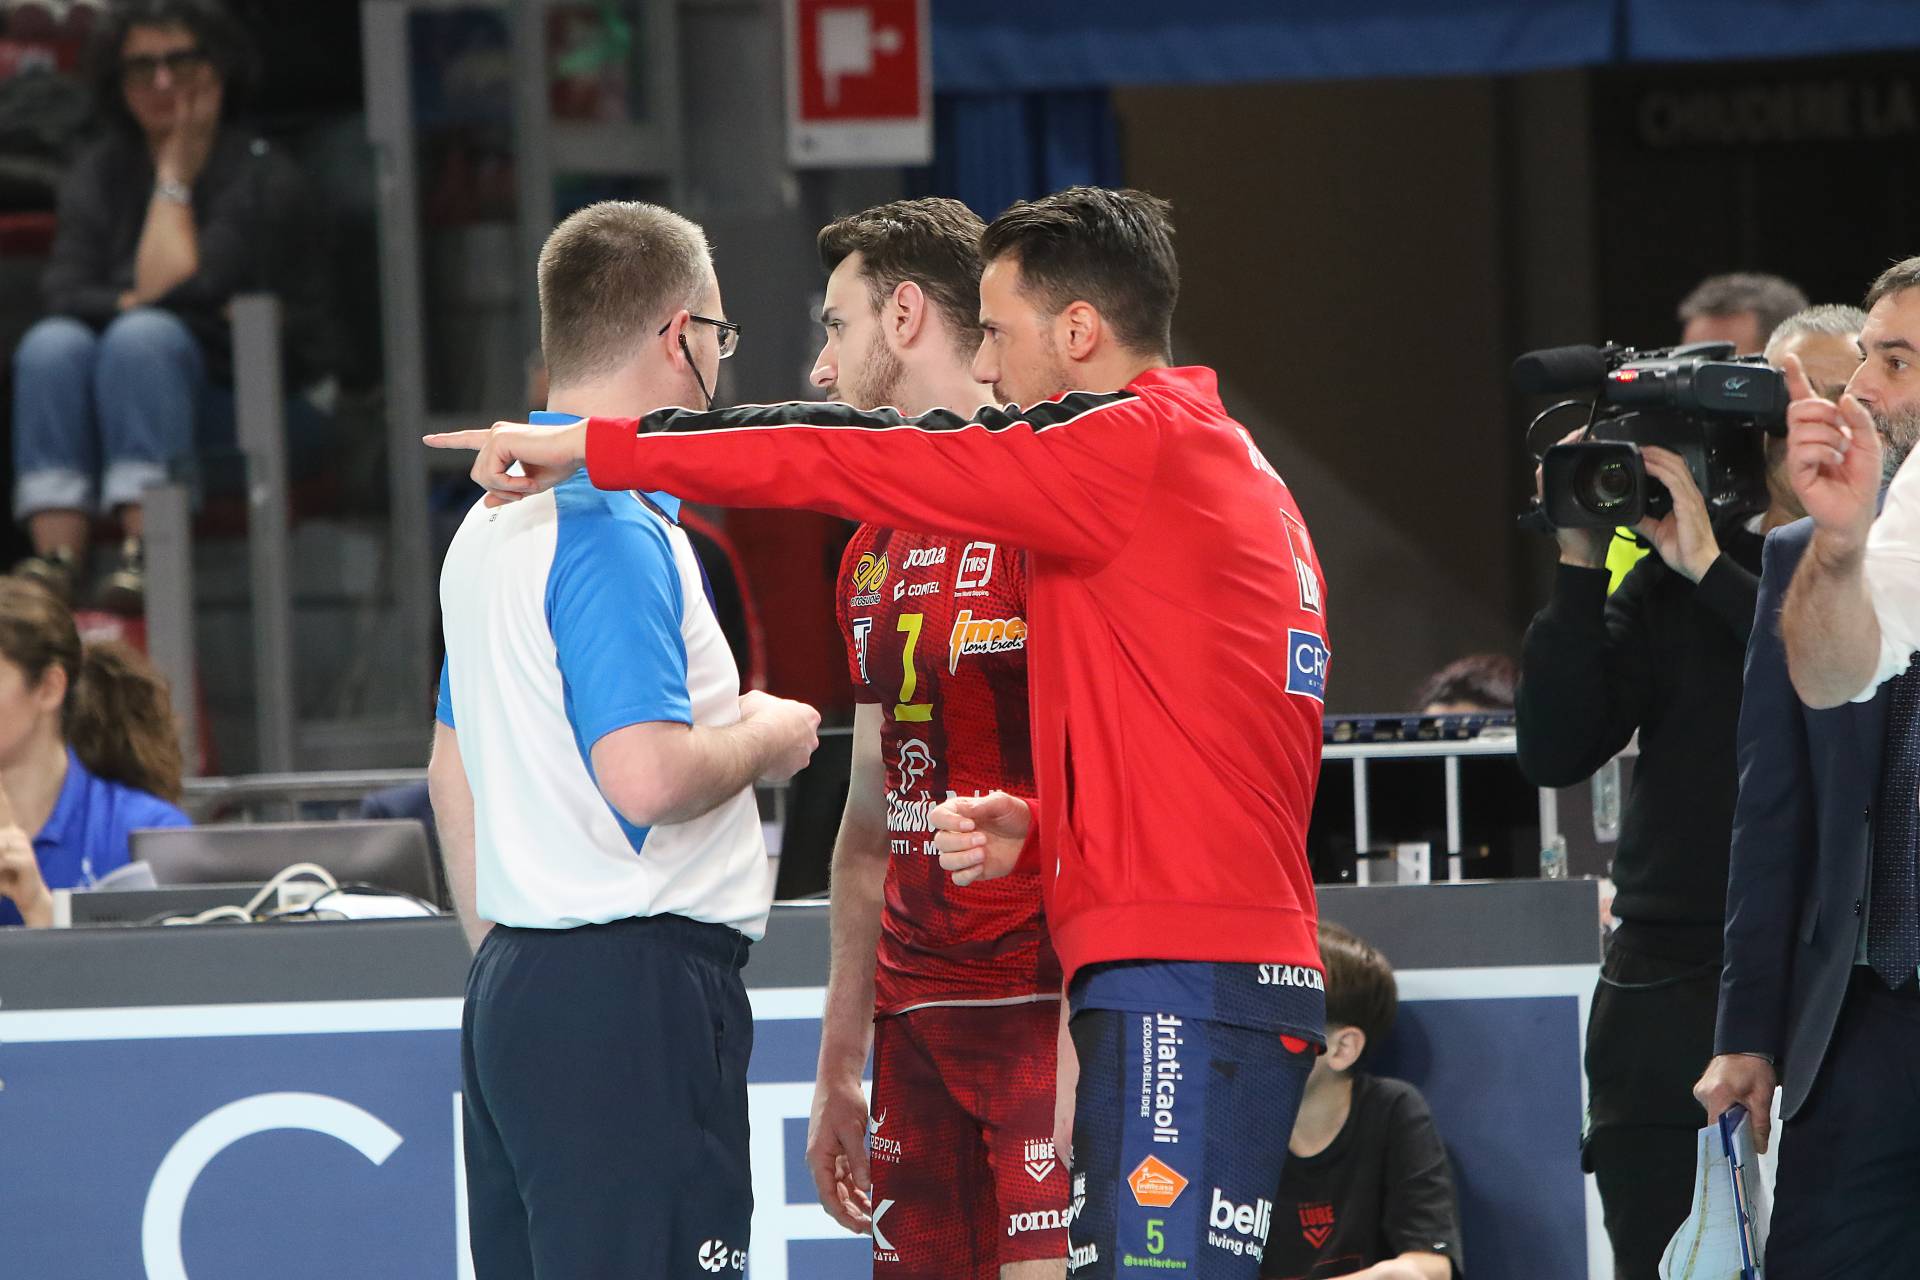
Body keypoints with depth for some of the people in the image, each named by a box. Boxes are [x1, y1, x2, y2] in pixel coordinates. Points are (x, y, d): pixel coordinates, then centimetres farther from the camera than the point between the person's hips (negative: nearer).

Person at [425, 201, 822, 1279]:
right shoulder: (615, 531, -15)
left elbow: (455, 770, 25)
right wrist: (766, 739, -6)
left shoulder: (494, 521, 17)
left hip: (513, 986, 10)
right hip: (633, 981, -10)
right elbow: (647, 777, -24)